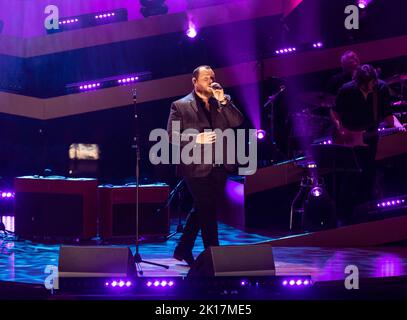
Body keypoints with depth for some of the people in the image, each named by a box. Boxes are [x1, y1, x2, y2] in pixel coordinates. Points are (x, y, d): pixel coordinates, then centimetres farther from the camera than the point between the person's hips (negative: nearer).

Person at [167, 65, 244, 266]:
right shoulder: (180, 106, -1)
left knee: (202, 210, 14)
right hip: (197, 167, -5)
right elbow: (172, 136, -7)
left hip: (219, 168, 5)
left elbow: (237, 122, -3)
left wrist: (222, 100, -11)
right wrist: (197, 139, -18)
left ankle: (183, 250, 27)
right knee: (208, 212, -5)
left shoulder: (223, 102, 12)